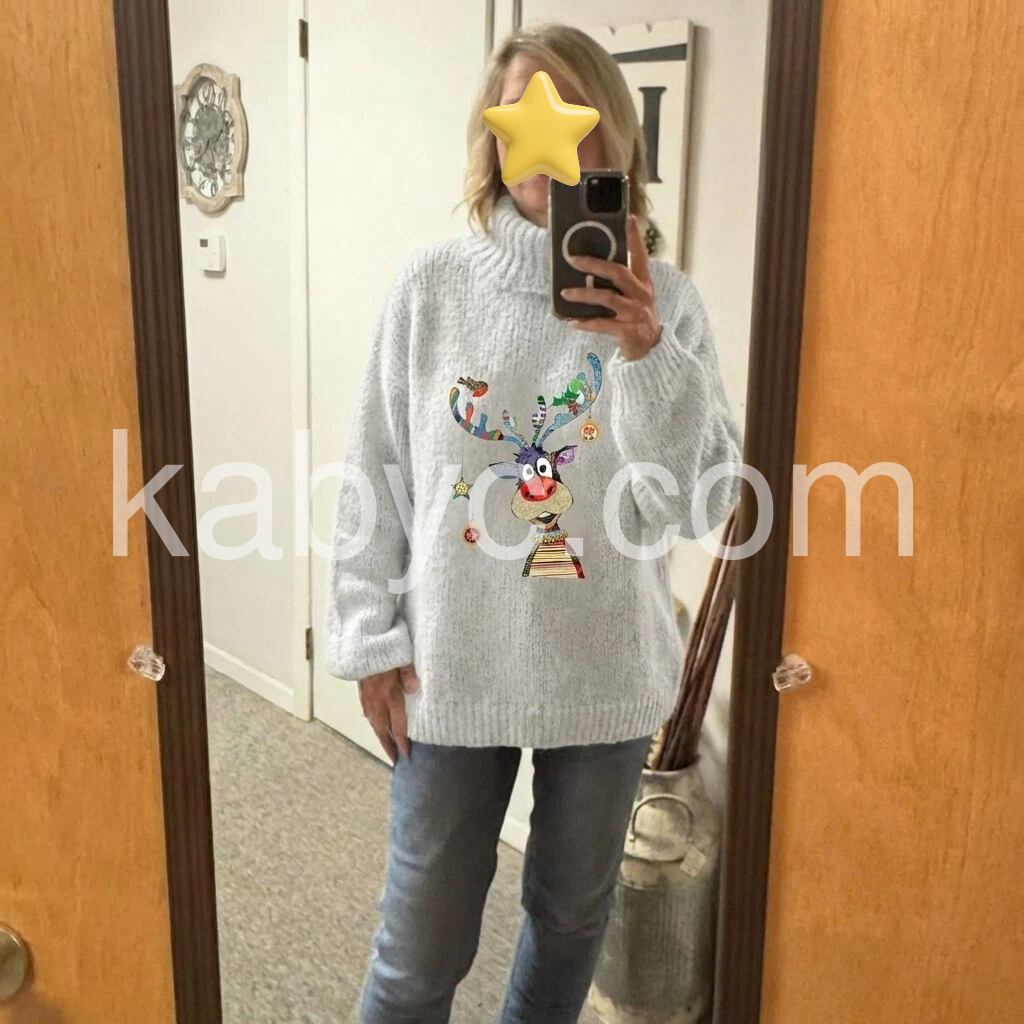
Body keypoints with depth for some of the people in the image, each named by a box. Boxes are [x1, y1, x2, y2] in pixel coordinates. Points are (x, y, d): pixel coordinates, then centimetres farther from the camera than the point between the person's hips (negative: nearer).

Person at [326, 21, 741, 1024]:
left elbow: (702, 502, -10)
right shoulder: (434, 283, -6)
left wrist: (645, 354, -23)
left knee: (571, 914, 22)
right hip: (451, 672, -1)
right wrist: (371, 641, -3)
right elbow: (377, 477, -2)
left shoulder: (661, 300, -5)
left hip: (606, 675, 2)